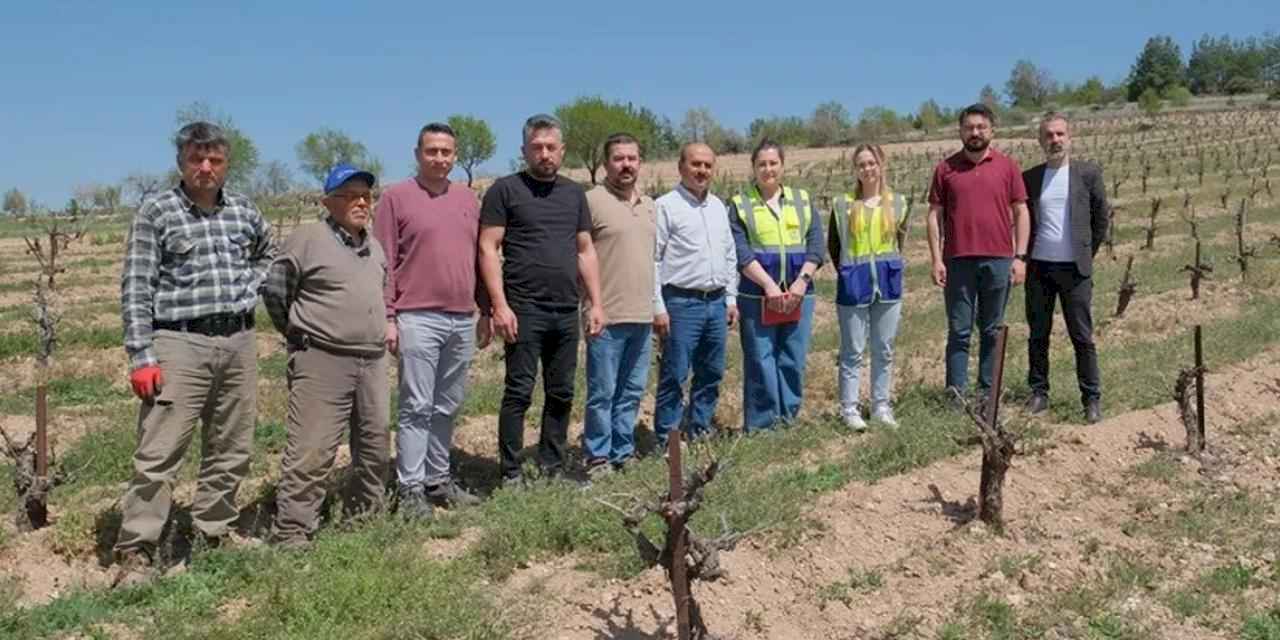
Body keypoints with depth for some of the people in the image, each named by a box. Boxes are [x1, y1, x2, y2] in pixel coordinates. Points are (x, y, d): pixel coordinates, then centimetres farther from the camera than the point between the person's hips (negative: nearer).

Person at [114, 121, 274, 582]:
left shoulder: (244, 210, 9)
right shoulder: (156, 213, -4)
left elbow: (268, 252, 30)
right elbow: (135, 288, -7)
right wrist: (141, 357, -13)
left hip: (239, 341, 5)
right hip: (180, 342, -5)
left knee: (232, 451, 11)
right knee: (159, 453, -7)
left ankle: (213, 536, 25)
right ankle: (135, 552, 1)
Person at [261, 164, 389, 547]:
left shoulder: (374, 247, 15)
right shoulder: (307, 239, -7)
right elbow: (274, 291, -4)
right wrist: (300, 334, 4)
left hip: (373, 361, 7)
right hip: (322, 361, -7)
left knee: (375, 444, 14)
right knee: (311, 452, -10)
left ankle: (365, 516, 30)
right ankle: (291, 534, -4)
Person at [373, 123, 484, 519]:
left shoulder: (468, 199, 14)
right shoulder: (396, 197, 0)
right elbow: (384, 263, -3)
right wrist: (387, 317, -8)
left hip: (463, 320, 5)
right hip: (418, 319, -5)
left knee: (448, 407, 11)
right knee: (416, 407, -3)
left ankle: (439, 479, 21)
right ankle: (410, 489, 4)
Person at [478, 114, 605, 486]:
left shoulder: (574, 193, 15)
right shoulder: (506, 190, -1)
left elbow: (585, 250, 17)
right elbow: (488, 249, -5)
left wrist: (595, 303, 9)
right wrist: (500, 305, -13)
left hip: (567, 312, 5)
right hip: (524, 310, -5)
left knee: (561, 393, 10)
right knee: (519, 393, -2)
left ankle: (553, 469, 21)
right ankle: (511, 474, 6)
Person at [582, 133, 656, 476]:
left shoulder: (649, 205, 14)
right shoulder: (592, 201, -8)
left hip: (642, 316, 7)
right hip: (607, 317, -7)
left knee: (631, 392, 14)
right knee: (602, 393, 1)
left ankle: (622, 453, 24)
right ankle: (598, 457, 12)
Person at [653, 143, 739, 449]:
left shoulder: (719, 206, 15)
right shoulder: (666, 206, -6)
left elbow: (730, 256, 20)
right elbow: (652, 260, -9)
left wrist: (731, 299, 14)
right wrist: (658, 307, -13)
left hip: (716, 302, 7)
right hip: (681, 303, -7)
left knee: (711, 374, 12)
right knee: (674, 376, -4)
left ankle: (699, 432, 24)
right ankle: (666, 440, 4)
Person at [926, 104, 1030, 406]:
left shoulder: (1008, 166, 6)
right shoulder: (945, 168, 6)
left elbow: (1020, 212, 6)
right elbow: (935, 215, 5)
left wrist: (1020, 257, -1)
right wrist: (936, 259, -3)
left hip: (999, 260, 1)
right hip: (958, 260, 0)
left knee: (992, 331, 8)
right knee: (959, 331, 1)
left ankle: (987, 392, 15)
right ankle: (956, 393, 5)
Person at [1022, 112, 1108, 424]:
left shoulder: (1088, 173, 0)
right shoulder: (1029, 177, 6)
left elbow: (1101, 218, 7)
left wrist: (1087, 254, 7)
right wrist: (1025, 256, 8)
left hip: (1074, 268, -2)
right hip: (1038, 267, 2)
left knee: (1082, 337, 0)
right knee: (1038, 336, 8)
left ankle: (1092, 399, 7)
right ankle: (1039, 393, 17)